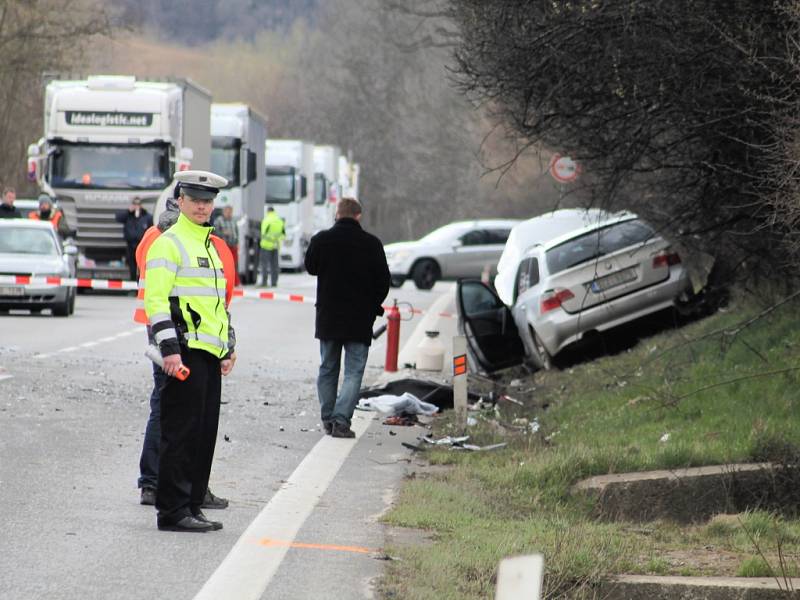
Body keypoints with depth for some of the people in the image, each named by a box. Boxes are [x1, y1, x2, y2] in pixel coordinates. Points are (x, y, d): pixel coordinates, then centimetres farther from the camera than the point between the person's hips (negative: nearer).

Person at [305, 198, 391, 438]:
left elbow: (310, 267, 12)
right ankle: (341, 420, -13)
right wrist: (373, 307, 13)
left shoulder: (322, 240, -5)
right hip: (359, 319, -2)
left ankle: (328, 419, 16)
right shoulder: (371, 244, -8)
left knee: (328, 369, 15)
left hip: (327, 317, 2)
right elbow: (383, 280, -1)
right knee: (354, 371, 0)